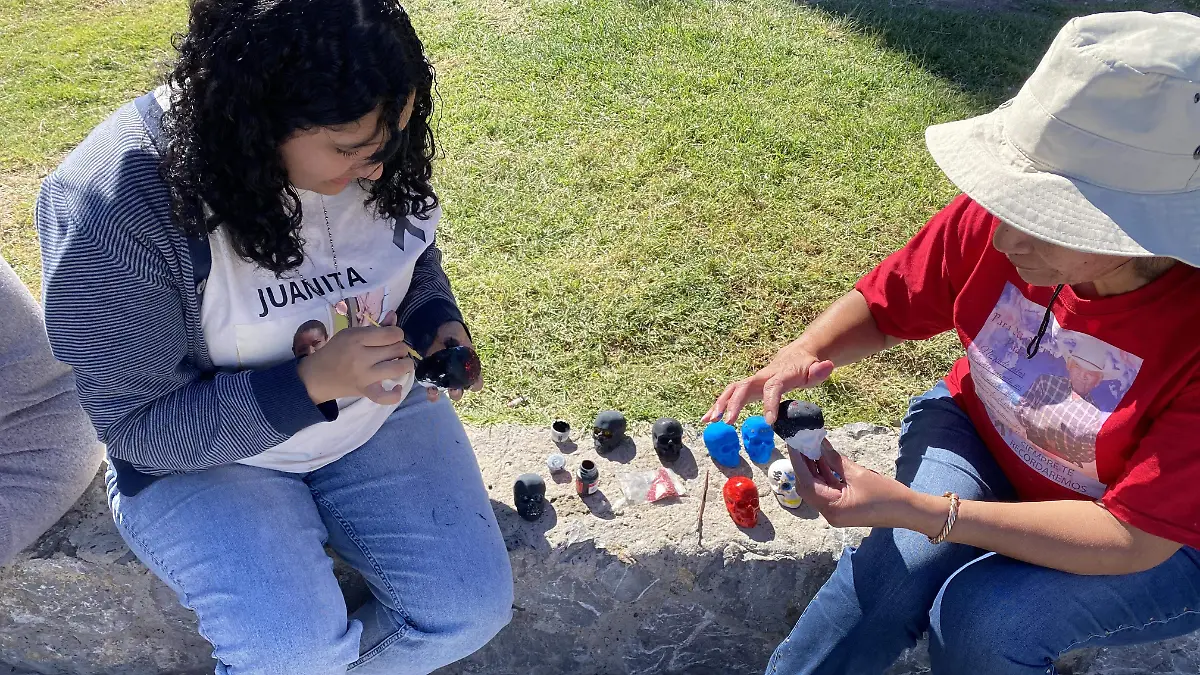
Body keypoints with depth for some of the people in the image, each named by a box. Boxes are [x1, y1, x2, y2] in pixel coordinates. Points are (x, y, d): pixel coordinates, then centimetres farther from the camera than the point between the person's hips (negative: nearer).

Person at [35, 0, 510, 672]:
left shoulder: (366, 149, -12)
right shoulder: (113, 210, -25)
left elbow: (415, 257, 8)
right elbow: (142, 425, -20)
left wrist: (439, 326, -14)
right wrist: (312, 382, -32)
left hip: (377, 409, 4)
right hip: (202, 458, -3)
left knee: (475, 606, -7)